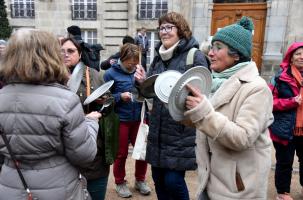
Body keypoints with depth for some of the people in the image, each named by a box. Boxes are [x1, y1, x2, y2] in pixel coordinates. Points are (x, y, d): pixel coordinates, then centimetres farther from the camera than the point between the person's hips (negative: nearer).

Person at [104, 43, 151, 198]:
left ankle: (140, 180, 36)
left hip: (139, 118, 4)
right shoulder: (111, 73, -9)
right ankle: (120, 183, 34)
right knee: (121, 154, 12)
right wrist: (120, 96, -21)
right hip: (121, 120, -3)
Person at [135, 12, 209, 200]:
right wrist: (142, 81, -3)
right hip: (158, 129, 6)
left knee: (173, 181, 1)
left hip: (182, 130, -6)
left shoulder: (195, 56, -8)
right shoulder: (158, 57, 12)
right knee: (158, 178, 16)